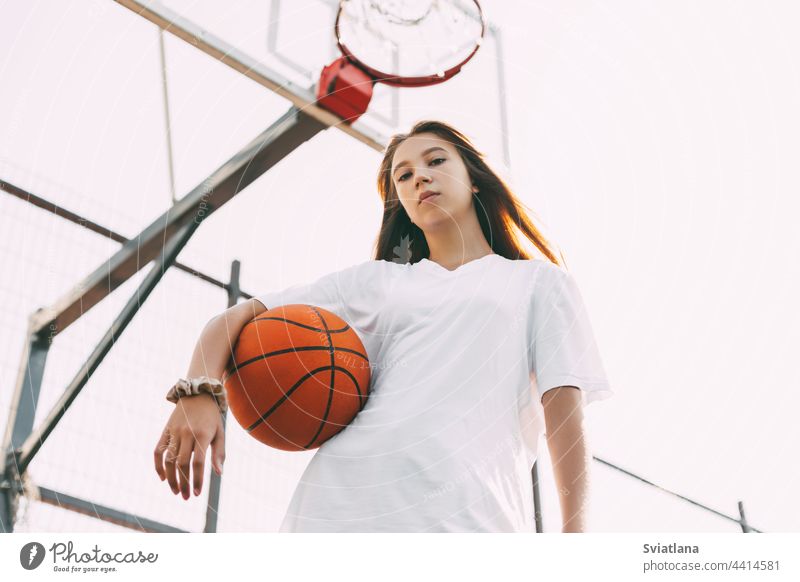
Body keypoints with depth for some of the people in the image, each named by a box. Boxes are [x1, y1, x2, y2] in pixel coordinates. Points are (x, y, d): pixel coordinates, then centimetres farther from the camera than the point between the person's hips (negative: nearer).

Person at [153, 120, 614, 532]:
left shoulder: (539, 282, 19)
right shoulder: (375, 281, 24)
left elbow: (565, 412, 7)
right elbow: (236, 318, 21)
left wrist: (575, 527, -6)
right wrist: (197, 393, 0)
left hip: (470, 512, -2)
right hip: (344, 496, 2)